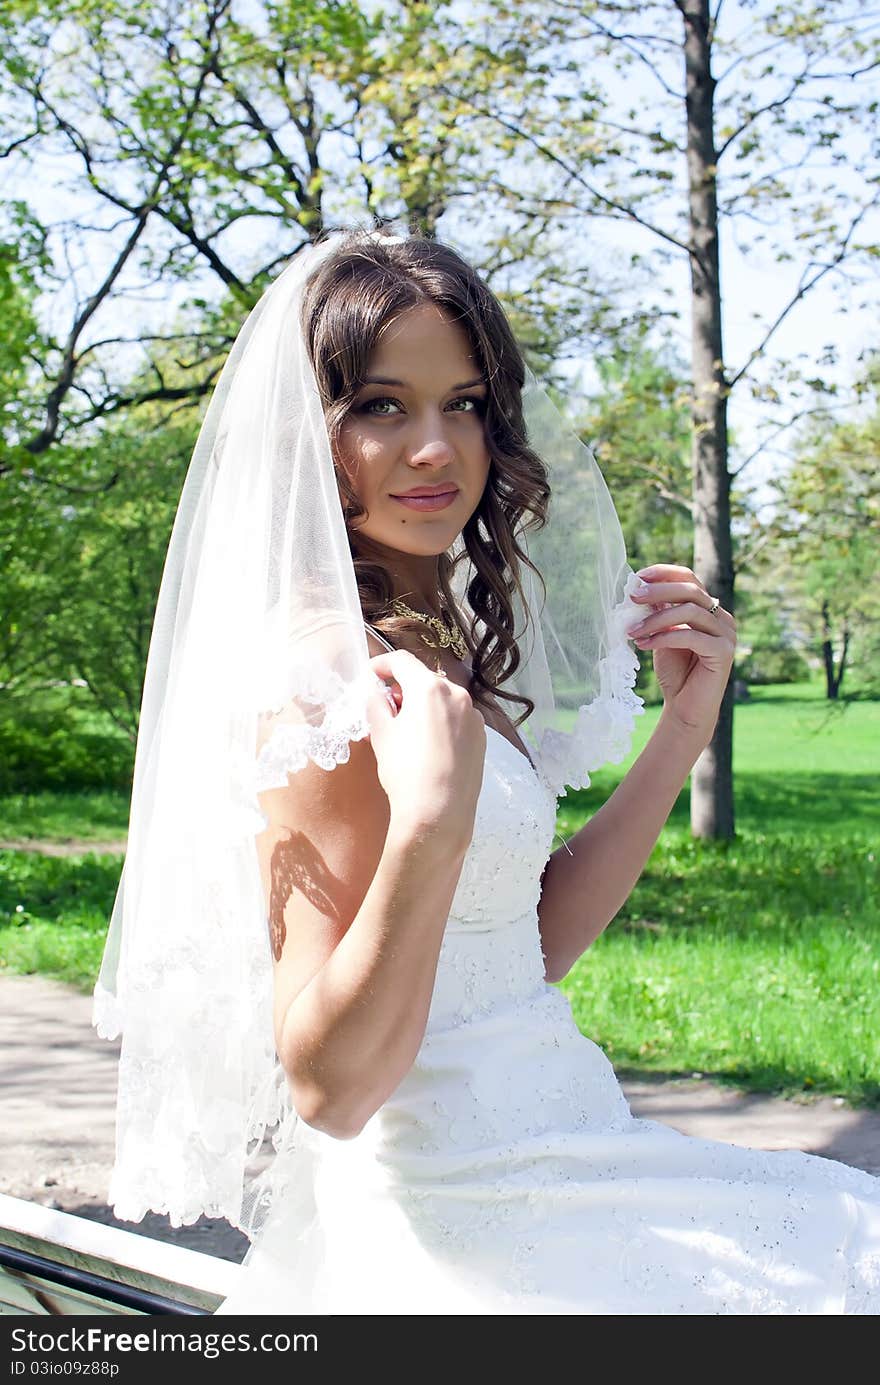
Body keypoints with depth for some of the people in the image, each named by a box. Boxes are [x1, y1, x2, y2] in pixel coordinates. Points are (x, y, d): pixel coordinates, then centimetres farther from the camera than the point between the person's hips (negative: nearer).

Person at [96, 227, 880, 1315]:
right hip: (451, 1234, -8)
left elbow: (534, 944, 9)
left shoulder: (439, 644, 8)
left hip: (540, 1168, 8)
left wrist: (684, 726, 5)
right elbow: (329, 1085, -20)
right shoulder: (336, 676, -19)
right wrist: (430, 823, -33)